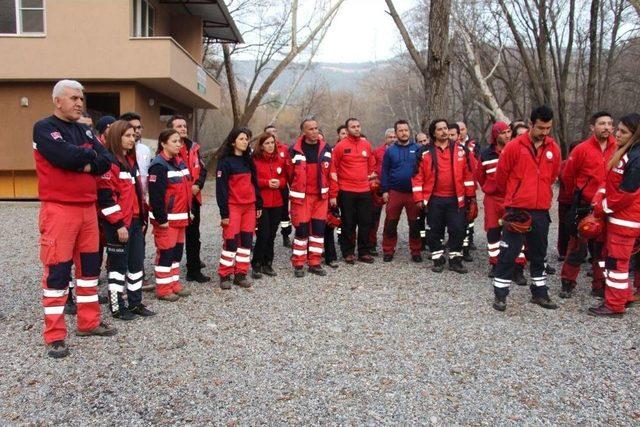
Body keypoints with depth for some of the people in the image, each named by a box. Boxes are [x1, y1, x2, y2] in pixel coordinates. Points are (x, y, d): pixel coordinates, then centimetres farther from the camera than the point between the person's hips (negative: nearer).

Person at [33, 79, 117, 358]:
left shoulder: (85, 131, 15)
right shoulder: (44, 128, -6)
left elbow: (105, 162, 3)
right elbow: (65, 155, -23)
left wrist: (83, 162, -15)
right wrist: (89, 155, -5)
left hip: (88, 208, 7)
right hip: (59, 210, -7)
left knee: (89, 265, 12)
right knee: (57, 270, -3)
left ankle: (89, 322, 26)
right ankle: (54, 336, 6)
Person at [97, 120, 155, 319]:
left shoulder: (131, 160, 15)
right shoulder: (109, 162, -14)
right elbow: (106, 197, -20)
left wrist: (142, 217, 19)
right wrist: (118, 224, -20)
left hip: (135, 221, 9)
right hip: (118, 224, -9)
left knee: (137, 262, 14)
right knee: (118, 264, 2)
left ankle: (135, 302, 26)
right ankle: (117, 307, 15)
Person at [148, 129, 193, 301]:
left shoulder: (180, 162, 14)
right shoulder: (159, 165, -15)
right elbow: (155, 195, -20)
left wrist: (188, 212, 18)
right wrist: (161, 218, -21)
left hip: (180, 217, 9)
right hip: (166, 218, -9)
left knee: (177, 250, 14)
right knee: (166, 252, -2)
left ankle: (174, 284, 25)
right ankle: (163, 289, 8)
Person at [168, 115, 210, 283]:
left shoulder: (193, 147, 9)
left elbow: (202, 169, 13)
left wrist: (198, 185, -5)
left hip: (193, 198, 6)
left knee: (193, 235, 13)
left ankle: (194, 270, 24)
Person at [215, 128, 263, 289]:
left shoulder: (248, 160, 14)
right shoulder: (225, 161, -7)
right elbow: (221, 188, -10)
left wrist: (259, 205, 13)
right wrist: (224, 213, -14)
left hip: (249, 206, 6)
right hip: (233, 207, -6)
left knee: (247, 240, 7)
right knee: (231, 241, -5)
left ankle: (241, 274, 16)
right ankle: (225, 275, 6)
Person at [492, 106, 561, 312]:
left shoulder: (553, 148, 5)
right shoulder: (514, 146, -8)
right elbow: (501, 175, 1)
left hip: (541, 211, 5)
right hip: (517, 210, -4)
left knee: (539, 254, 15)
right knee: (508, 253, -1)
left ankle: (540, 293, 29)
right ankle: (500, 295, 9)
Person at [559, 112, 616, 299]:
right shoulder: (582, 149, -9)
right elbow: (567, 176, 1)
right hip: (584, 208, -3)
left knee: (603, 248, 12)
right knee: (578, 248, 3)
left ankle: (600, 285, 25)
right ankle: (567, 283, 16)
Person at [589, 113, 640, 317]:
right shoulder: (622, 152, 12)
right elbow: (609, 180, 17)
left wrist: (602, 208, -11)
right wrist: (599, 199, 3)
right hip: (618, 216, 9)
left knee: (616, 260, -2)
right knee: (615, 257, 18)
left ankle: (615, 305, 7)